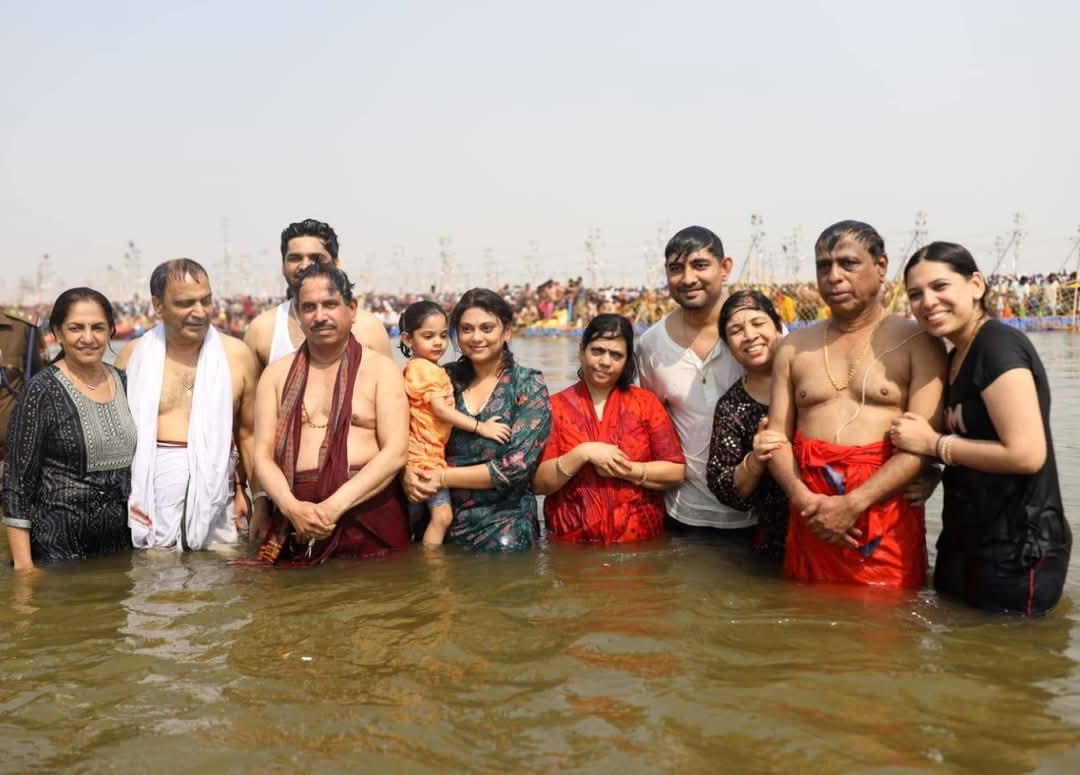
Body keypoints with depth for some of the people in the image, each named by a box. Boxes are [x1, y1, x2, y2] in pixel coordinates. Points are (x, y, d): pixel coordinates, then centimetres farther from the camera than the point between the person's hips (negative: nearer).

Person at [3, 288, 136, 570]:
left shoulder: (123, 382, 6)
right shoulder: (42, 392, -10)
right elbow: (17, 484, -10)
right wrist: (23, 565, -14)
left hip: (122, 542, 5)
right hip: (58, 547, -5)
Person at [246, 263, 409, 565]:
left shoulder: (381, 369, 4)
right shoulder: (277, 373, 12)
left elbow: (395, 452, -6)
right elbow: (263, 455, 6)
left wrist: (336, 505, -15)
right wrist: (291, 507, -13)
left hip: (369, 506, -2)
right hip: (295, 511, 2)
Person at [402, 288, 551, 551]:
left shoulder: (529, 386, 0)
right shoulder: (445, 379, 8)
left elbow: (517, 465, -8)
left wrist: (443, 477, -10)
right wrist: (408, 473, -13)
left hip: (503, 517, -1)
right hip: (442, 516, 1)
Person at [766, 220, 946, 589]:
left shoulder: (917, 342, -1)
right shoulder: (794, 347, 12)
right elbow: (776, 435, 7)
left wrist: (852, 505, -17)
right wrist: (804, 499, -11)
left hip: (886, 520, -3)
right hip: (811, 518, 3)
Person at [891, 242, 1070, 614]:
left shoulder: (998, 346, -19)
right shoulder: (958, 357, 9)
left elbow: (1026, 454, -26)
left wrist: (935, 444, -16)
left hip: (1017, 551, -9)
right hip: (966, 542, 9)